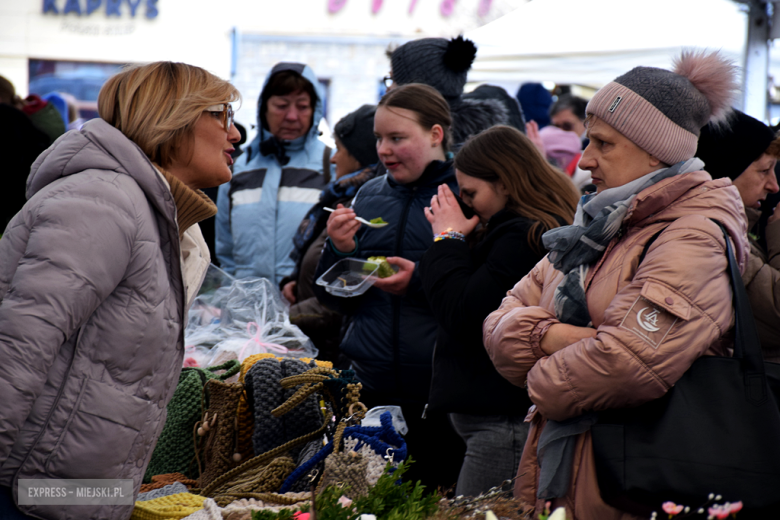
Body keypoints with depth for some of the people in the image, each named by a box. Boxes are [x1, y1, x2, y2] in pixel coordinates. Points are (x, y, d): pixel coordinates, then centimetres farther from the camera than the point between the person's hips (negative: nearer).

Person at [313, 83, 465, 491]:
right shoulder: (369, 197, 13)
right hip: (372, 391, 4)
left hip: (441, 397, -4)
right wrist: (340, 249, -3)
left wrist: (421, 280, -18)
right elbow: (335, 299, 15)